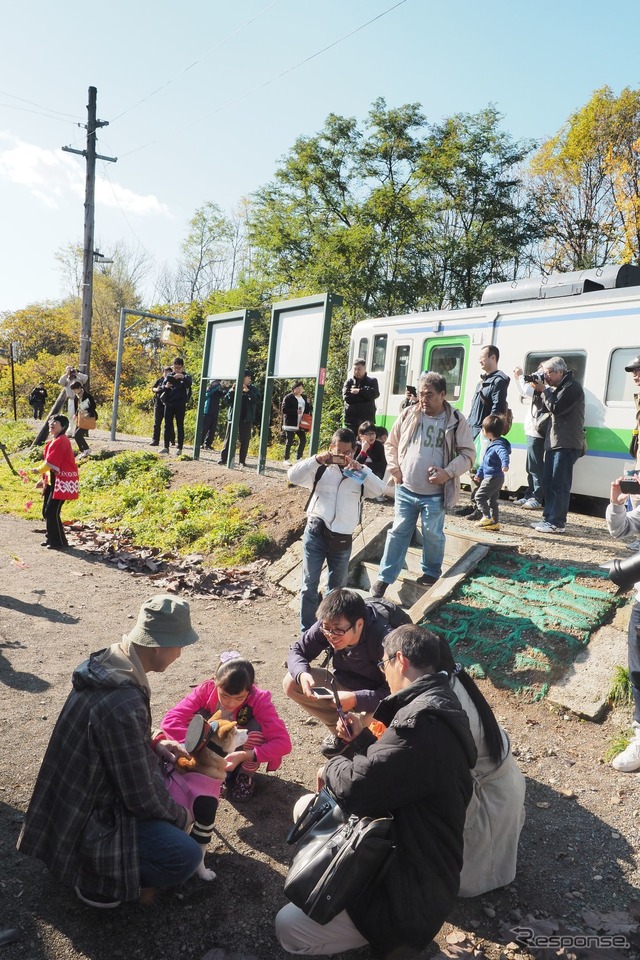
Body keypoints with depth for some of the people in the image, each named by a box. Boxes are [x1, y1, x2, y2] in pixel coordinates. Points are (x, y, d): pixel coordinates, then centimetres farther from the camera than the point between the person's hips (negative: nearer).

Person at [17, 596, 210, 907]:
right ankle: (97, 879, 2)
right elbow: (143, 798, -23)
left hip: (81, 793, 10)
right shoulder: (124, 706, -35)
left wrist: (153, 744, 1)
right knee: (185, 857, -16)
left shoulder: (105, 663, -7)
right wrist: (181, 816, -5)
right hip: (89, 816, -9)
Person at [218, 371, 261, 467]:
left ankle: (242, 460, 6)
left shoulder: (254, 390, 6)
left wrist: (247, 391, -21)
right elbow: (225, 400, 6)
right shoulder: (234, 387, 11)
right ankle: (223, 458, 3)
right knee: (228, 438, 1)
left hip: (246, 419, -1)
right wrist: (232, 391, -10)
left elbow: (257, 400, -11)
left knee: (244, 440, 1)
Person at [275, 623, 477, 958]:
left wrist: (332, 766, -9)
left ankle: (393, 933, 5)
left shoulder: (424, 719, -29)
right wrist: (362, 739, 11)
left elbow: (358, 788, -29)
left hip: (409, 892, -10)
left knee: (288, 928, -6)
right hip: (407, 857, 10)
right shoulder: (437, 705, 5)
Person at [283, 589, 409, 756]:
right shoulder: (326, 627, -21)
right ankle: (340, 729, 8)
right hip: (344, 682, 5)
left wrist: (356, 699, -41)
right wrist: (301, 674, -28)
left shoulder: (384, 639, -35)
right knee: (291, 684, -11)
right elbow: (297, 650, -7)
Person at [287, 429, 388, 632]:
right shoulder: (320, 470, 3)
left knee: (337, 587, 16)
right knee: (310, 584, 3)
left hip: (342, 539, 2)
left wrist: (359, 468, -18)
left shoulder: (360, 475, 8)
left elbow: (380, 489, -9)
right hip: (316, 533, -2)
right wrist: (317, 459, -18)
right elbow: (293, 476, -9)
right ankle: (307, 632, 13)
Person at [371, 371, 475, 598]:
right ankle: (385, 577, 16)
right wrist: (395, 470, 0)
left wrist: (448, 472, -17)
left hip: (435, 494, -2)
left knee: (433, 535, 11)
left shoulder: (456, 420, -5)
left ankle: (431, 572, 34)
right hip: (405, 489, 2)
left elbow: (468, 454, -3)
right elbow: (391, 444, 12)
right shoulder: (408, 415, 1)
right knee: (398, 532, 8)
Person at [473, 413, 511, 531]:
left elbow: (504, 453, -42)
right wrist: (479, 473, 30)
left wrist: (505, 464, -61)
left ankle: (487, 516, -6)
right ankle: (495, 522, 21)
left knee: (479, 495, -8)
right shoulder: (492, 443, 14)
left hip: (493, 477, -11)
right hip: (493, 477, 11)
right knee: (492, 500, 15)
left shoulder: (498, 445, -20)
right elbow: (485, 462, 23)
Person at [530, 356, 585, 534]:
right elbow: (546, 408, 19)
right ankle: (548, 518, 18)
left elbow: (556, 408, -18)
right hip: (553, 443, 10)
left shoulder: (572, 387, -9)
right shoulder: (556, 388, 21)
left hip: (567, 444, -10)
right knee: (548, 483, 12)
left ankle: (556, 523, -8)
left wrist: (544, 391, -7)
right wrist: (540, 391, 6)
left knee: (559, 484, -9)